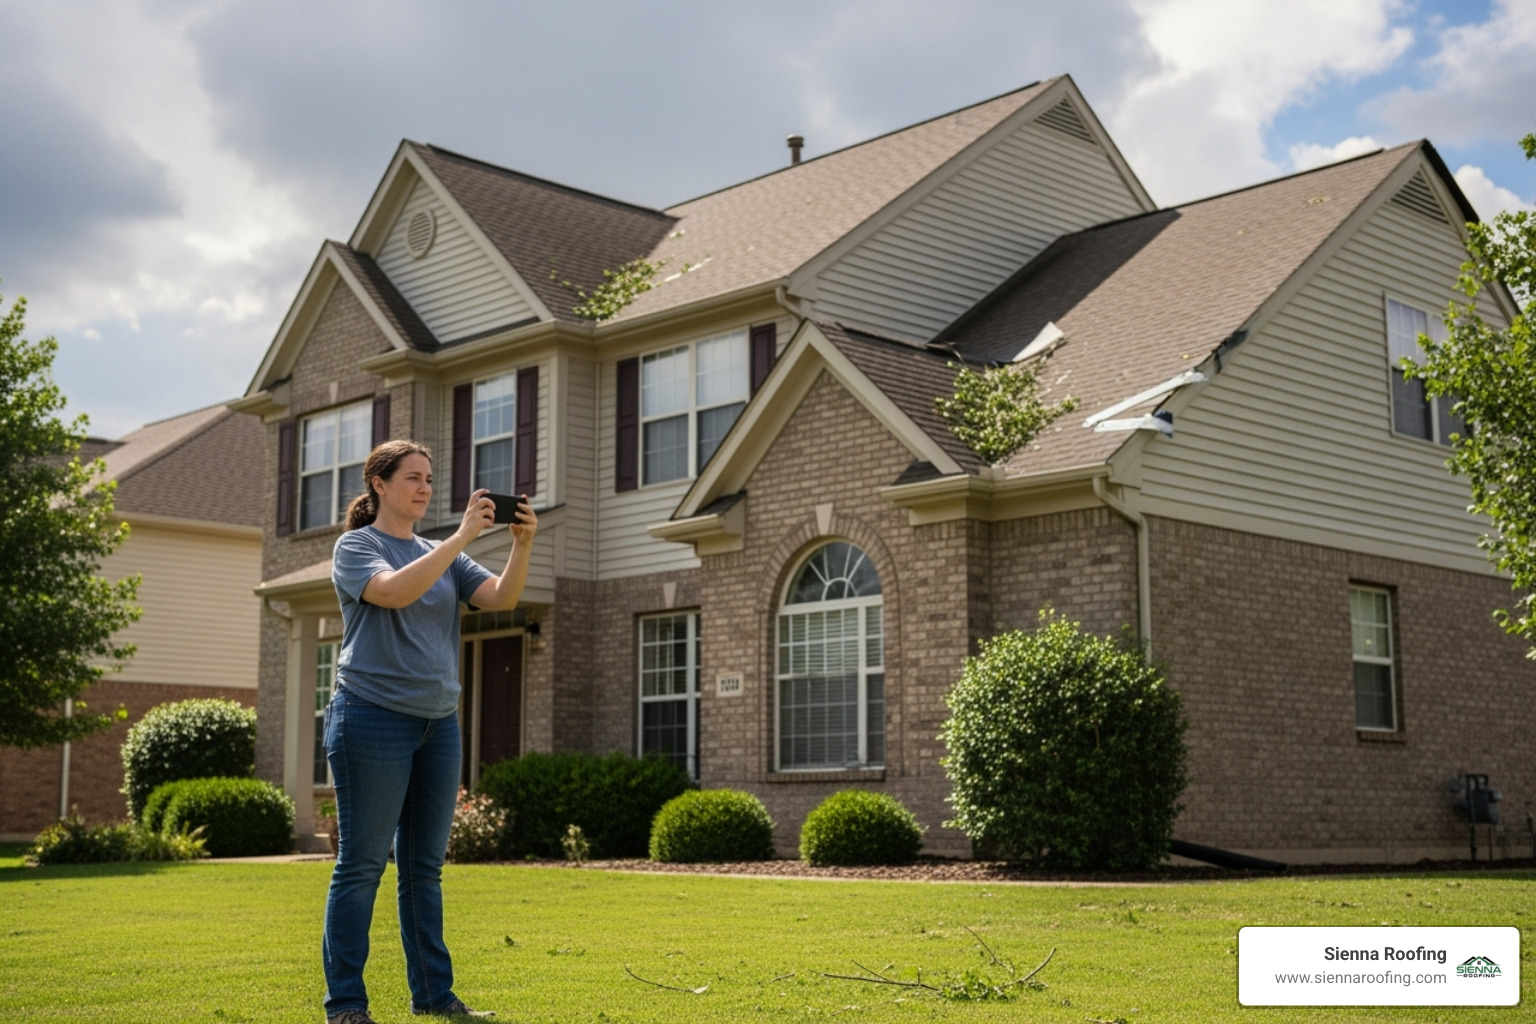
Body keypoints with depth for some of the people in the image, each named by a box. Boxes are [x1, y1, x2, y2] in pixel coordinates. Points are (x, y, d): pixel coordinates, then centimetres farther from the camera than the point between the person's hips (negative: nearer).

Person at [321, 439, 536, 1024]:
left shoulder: (444, 557, 16)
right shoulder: (355, 547, -1)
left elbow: (501, 599, 1)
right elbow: (393, 591, -22)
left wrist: (522, 545, -15)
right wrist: (462, 536, -24)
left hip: (438, 722, 6)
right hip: (374, 717, -6)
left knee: (425, 867, 10)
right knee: (362, 864, -3)